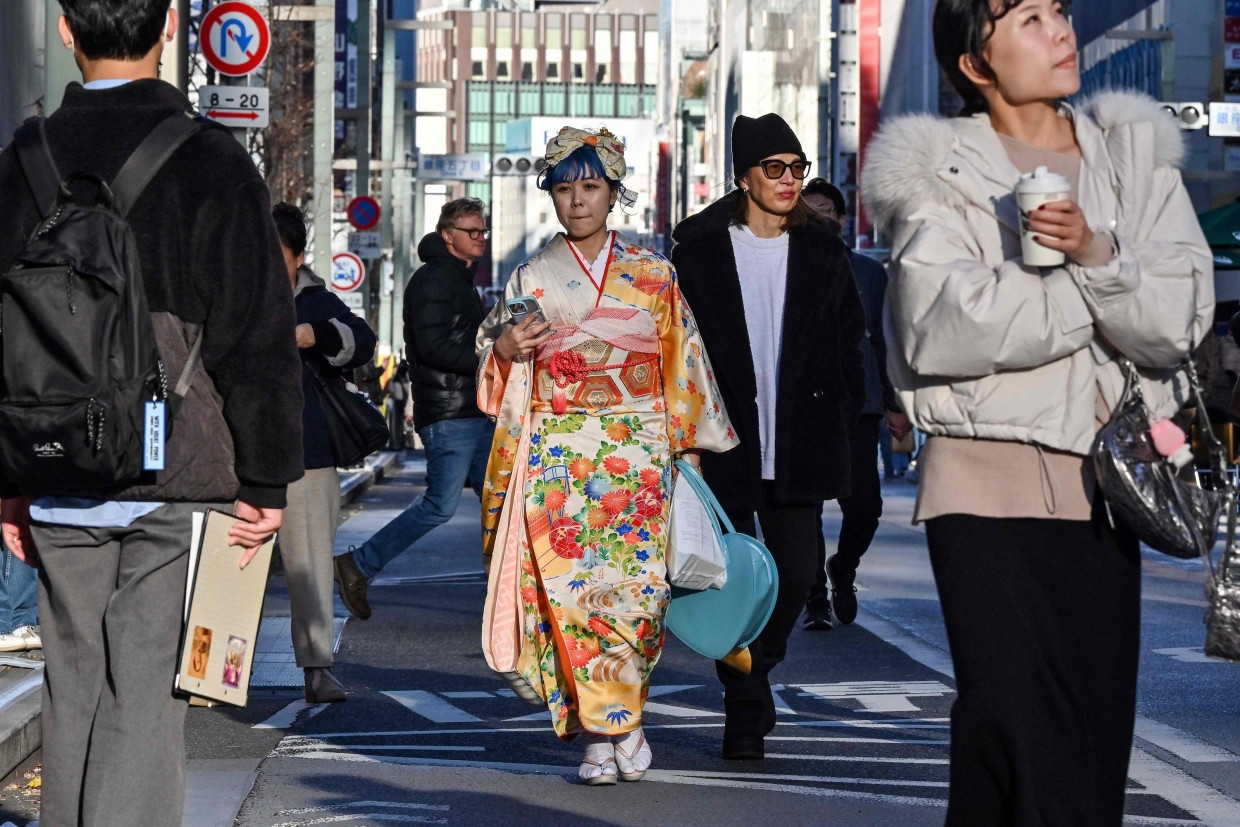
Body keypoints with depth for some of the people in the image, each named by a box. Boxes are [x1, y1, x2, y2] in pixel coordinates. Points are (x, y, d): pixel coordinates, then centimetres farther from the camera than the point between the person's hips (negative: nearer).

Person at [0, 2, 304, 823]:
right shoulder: (210, 162, -7)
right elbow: (259, 338, -8)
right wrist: (265, 480, -1)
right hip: (179, 479, -4)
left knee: (75, 686, 15)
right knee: (146, 694, -2)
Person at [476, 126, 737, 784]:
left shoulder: (653, 274, 9)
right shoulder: (531, 278, 8)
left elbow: (682, 360, 10)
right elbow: (500, 367, 10)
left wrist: (690, 441, 4)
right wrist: (505, 350, -13)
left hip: (637, 452, 0)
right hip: (559, 454, 0)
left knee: (633, 582, -7)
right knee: (572, 587, -8)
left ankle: (613, 721, 10)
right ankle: (604, 732, 0)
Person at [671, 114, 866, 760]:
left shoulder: (821, 250, 9)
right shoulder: (699, 249, 0)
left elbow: (849, 338, 14)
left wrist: (840, 421, 6)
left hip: (799, 445, 2)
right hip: (725, 442, -2)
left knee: (795, 574, 1)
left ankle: (753, 674, 27)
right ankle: (745, 711, 10)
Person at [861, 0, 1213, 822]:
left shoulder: (1135, 153, 12)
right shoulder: (938, 171, 1)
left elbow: (1179, 324, 0)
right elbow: (942, 330, -15)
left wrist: (1097, 254, -19)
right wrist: (1104, 290, -8)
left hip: (1103, 490, 5)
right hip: (991, 484, -4)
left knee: (1098, 745, 5)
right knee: (1026, 750, -13)